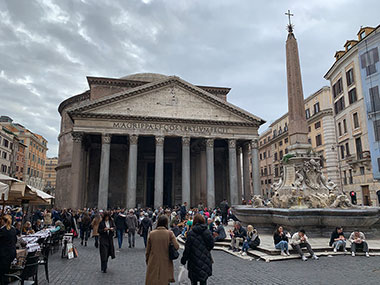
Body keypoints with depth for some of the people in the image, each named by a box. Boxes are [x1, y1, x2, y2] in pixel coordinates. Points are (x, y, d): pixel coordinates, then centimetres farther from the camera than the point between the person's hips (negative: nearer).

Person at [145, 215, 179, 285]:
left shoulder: (151, 233, -5)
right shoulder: (170, 233, -10)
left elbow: (147, 250, 2)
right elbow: (176, 247, -15)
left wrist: (147, 261, 16)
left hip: (153, 263, 1)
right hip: (166, 263, -1)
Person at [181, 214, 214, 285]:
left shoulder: (191, 233, -12)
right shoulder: (208, 232, -5)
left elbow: (187, 248, -11)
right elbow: (211, 245, 0)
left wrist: (184, 259, 0)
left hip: (194, 261, -2)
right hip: (205, 260, 2)